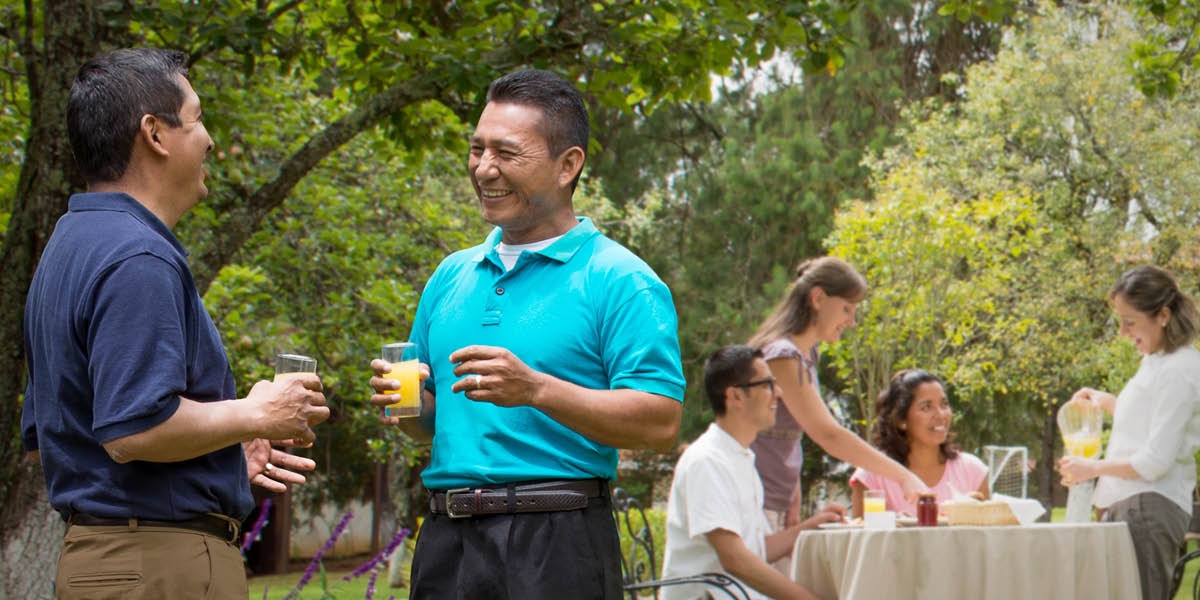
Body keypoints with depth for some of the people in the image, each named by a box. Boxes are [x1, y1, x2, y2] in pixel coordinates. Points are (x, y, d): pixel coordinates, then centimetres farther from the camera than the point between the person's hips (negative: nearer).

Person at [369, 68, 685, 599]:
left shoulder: (618, 281, -4)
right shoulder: (451, 277, 16)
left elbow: (661, 422, -14)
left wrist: (535, 390, -22)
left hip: (557, 544, -6)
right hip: (445, 540, 6)